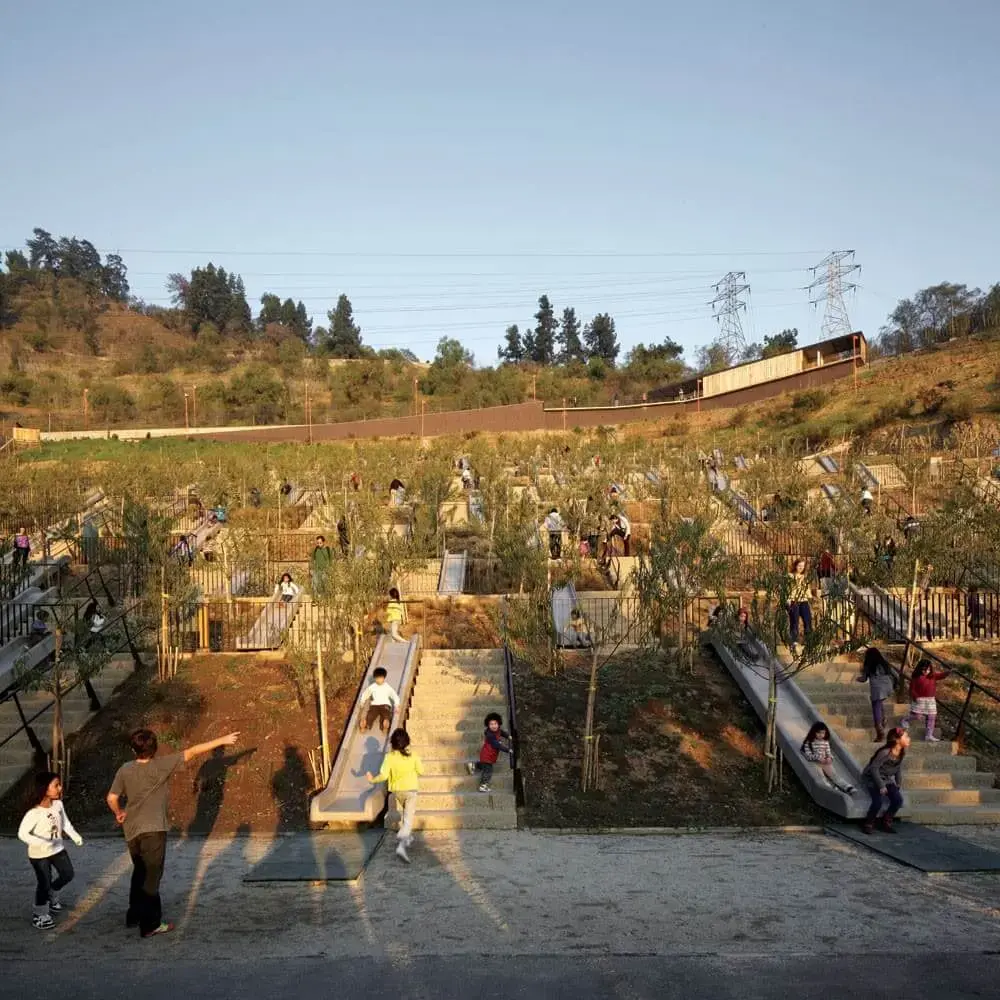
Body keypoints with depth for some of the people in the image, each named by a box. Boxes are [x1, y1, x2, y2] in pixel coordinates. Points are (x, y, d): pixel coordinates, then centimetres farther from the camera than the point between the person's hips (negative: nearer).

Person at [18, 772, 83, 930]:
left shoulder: (58, 804, -9)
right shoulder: (34, 813, -29)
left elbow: (65, 822, 5)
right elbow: (22, 833, -26)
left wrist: (75, 836, -6)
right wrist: (41, 843, -36)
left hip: (57, 849, 6)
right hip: (39, 854, -6)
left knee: (68, 875, 14)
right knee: (44, 883, 3)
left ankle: (51, 895, 42)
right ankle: (39, 915, 24)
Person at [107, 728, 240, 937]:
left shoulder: (125, 770, -2)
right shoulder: (160, 766, -15)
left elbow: (112, 798, -1)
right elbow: (191, 752, -14)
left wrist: (119, 813, 22)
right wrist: (222, 740, -12)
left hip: (132, 831, 6)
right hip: (152, 831, -6)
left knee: (140, 872, 22)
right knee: (151, 876, 2)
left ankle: (134, 915, 33)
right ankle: (150, 925, 7)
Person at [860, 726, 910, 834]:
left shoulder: (902, 753, -6)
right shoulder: (885, 752, -28)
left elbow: (899, 769, 9)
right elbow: (874, 768, -24)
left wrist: (898, 784, 4)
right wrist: (881, 786, -22)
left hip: (887, 779, 7)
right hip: (872, 778, -7)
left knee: (898, 799, -12)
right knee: (878, 800, -25)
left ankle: (886, 822, 8)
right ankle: (868, 824, -3)